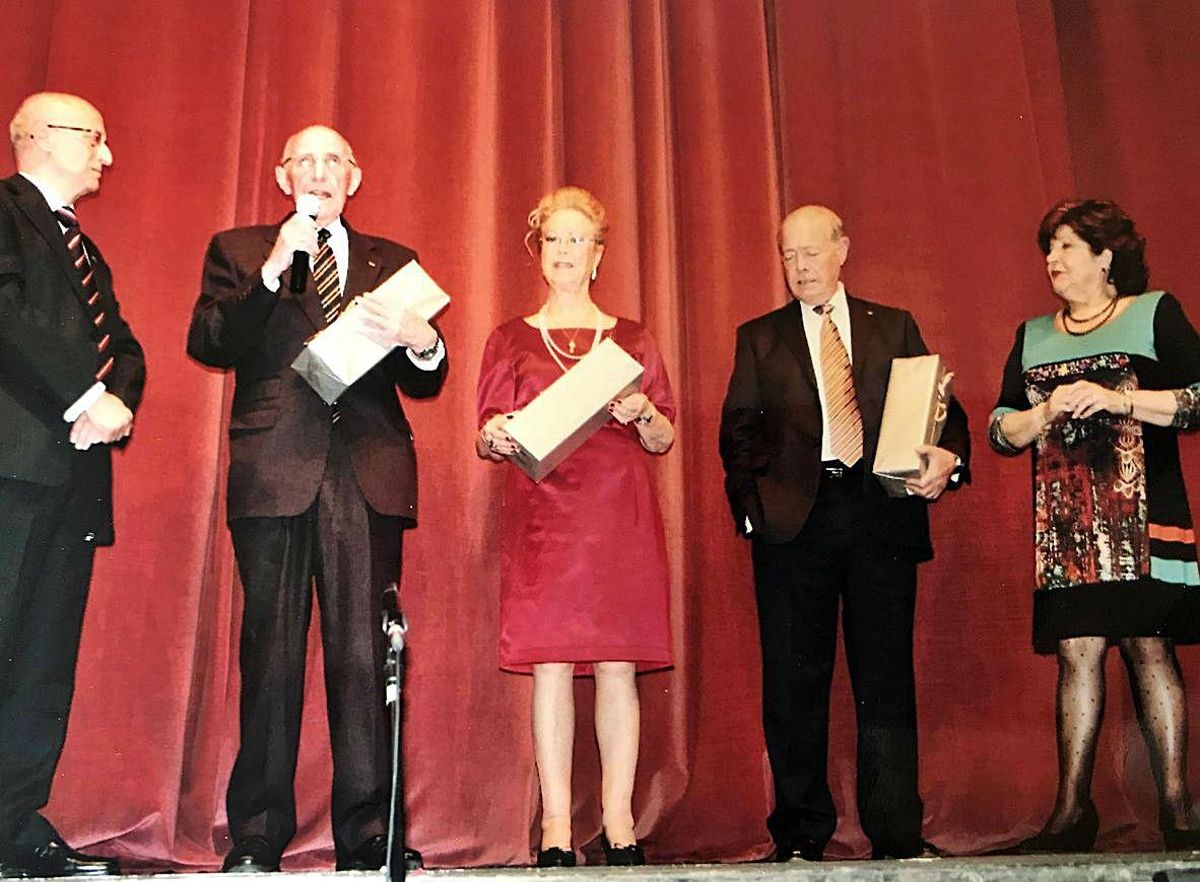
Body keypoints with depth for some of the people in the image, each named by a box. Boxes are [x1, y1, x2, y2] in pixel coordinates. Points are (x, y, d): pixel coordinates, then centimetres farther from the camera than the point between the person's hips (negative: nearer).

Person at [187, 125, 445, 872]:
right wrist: (271, 271, -10)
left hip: (369, 478, 1)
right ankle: (257, 840, 9)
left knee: (364, 655, -3)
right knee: (271, 655, -1)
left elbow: (424, 382, 13)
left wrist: (421, 341, -10)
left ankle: (368, 837, 3)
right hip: (274, 474, -1)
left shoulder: (392, 262, 20)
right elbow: (208, 345, 1)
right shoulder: (239, 250, 16)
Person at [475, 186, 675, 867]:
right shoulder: (512, 340, 14)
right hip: (542, 515, 0)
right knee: (550, 664, -5)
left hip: (620, 512, 1)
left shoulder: (631, 339, 15)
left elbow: (666, 439, 11)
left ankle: (620, 822, 7)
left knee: (618, 664, -2)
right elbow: (486, 437, 10)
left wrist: (641, 413, -10)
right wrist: (496, 437, -13)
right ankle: (556, 829, 1)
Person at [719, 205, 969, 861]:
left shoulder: (895, 328, 15)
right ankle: (801, 836, 14)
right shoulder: (759, 337, 14)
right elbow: (737, 432, 10)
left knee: (886, 678, 1)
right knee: (793, 681, 3)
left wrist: (946, 455, -11)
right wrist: (751, 503, -3)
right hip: (794, 518, 0)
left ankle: (896, 837, 10)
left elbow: (939, 406, 10)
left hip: (882, 515, 0)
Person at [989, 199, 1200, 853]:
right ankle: (1072, 810, 3)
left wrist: (1116, 399, -13)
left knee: (1148, 647, -6)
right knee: (1077, 652, 0)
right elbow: (1000, 430, 15)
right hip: (1065, 523, 3)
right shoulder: (1032, 337, 19)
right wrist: (1047, 411, -5)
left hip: (1141, 515, -3)